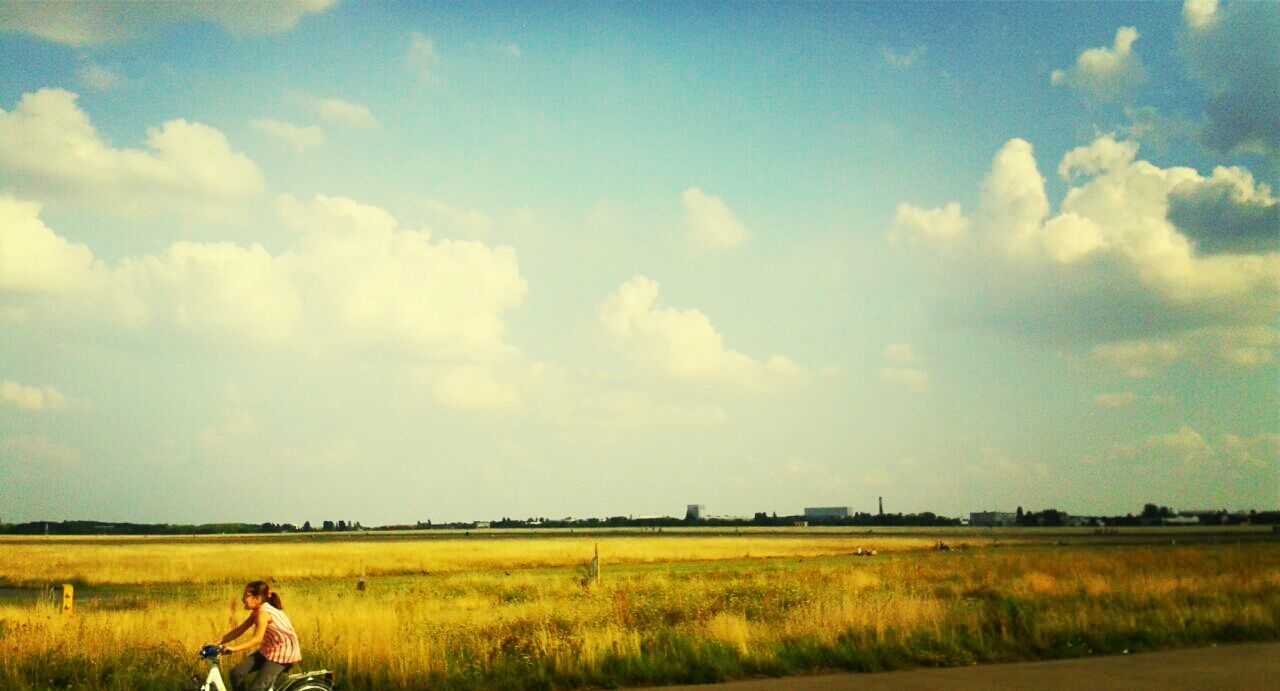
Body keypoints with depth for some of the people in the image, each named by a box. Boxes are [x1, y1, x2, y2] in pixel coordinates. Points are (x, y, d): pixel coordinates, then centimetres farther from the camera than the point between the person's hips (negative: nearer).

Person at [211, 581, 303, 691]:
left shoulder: (263, 613, -24)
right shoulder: (257, 611, 5)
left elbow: (257, 639, -33)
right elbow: (240, 630, 5)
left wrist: (234, 648, -39)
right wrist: (218, 643, -3)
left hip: (284, 652, -10)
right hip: (269, 650, 10)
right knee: (236, 673, -3)